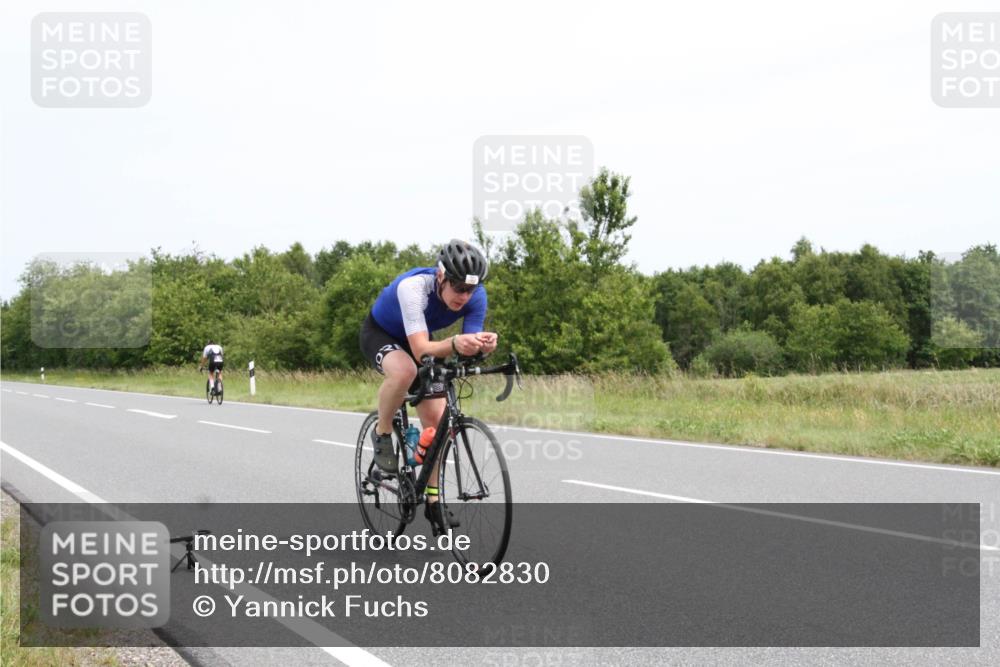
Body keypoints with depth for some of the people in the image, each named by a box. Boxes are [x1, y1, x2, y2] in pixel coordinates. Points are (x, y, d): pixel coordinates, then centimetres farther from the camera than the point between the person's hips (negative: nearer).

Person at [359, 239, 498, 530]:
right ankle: (382, 434, -11)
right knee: (405, 371, -39)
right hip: (379, 333, -5)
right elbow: (421, 349, -46)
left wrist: (483, 344, -48)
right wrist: (455, 344, -66)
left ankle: (432, 501, 10)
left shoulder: (476, 296, -25)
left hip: (418, 340, 5)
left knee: (437, 420, -5)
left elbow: (470, 347, -24)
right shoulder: (414, 286, -40)